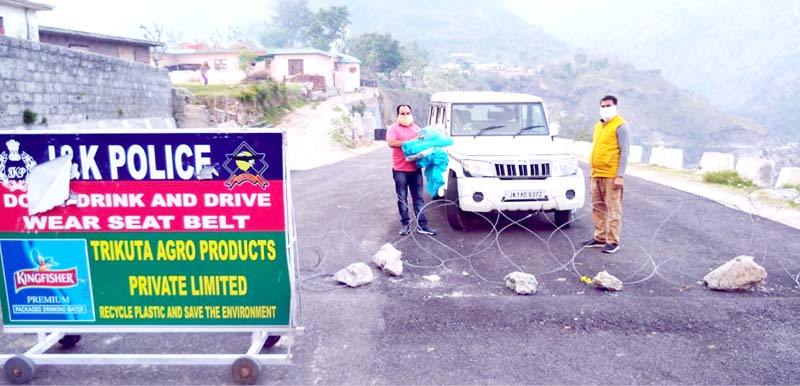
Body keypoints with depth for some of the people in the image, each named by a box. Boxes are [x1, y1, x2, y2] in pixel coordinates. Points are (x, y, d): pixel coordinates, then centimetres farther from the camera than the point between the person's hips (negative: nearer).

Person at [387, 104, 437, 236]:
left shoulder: (416, 128, 14)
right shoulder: (393, 128, -1)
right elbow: (391, 143, -17)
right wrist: (410, 142, -20)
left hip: (415, 169, 4)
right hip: (400, 170, -3)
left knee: (418, 197, 4)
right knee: (402, 198, 4)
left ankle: (422, 225, 7)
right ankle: (405, 224, 14)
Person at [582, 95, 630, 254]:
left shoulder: (620, 126, -6)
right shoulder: (598, 125, 18)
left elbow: (624, 152, -10)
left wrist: (620, 176, -16)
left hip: (611, 176, -8)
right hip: (596, 175, 8)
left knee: (613, 209, -2)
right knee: (597, 208, 12)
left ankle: (613, 242, 3)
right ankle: (600, 238, 21)